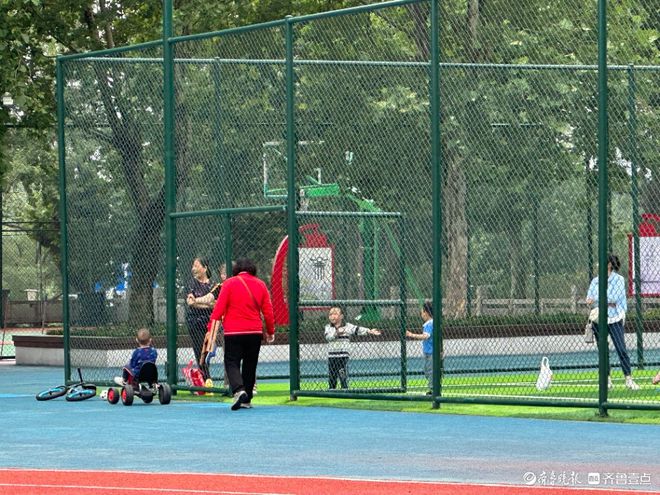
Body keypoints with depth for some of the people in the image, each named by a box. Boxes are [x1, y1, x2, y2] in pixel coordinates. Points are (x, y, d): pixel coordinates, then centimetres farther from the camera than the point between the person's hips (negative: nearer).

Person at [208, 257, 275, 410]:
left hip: (233, 332, -3)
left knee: (232, 363, 1)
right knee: (250, 365, 13)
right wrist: (270, 331, 17)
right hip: (255, 332, 3)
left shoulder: (229, 283, -3)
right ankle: (246, 400, 16)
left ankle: (238, 390, -24)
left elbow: (219, 307, -7)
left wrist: (212, 328, -5)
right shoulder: (260, 284, 6)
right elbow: (268, 311, 7)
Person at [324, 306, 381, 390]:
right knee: (331, 380, 9)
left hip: (343, 357, -3)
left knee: (343, 379, -9)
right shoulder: (328, 327, 8)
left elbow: (358, 329, -7)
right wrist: (336, 333, -26)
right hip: (332, 357, 3)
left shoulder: (347, 326, 3)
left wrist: (370, 331, -20)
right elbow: (328, 337, -10)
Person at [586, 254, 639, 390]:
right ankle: (607, 380, 13)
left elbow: (614, 297, -13)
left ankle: (629, 379, -9)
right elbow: (589, 300, 5)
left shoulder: (618, 279, -2)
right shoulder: (595, 281, 11)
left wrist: (596, 300, -11)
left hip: (614, 319, -4)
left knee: (621, 349, -11)